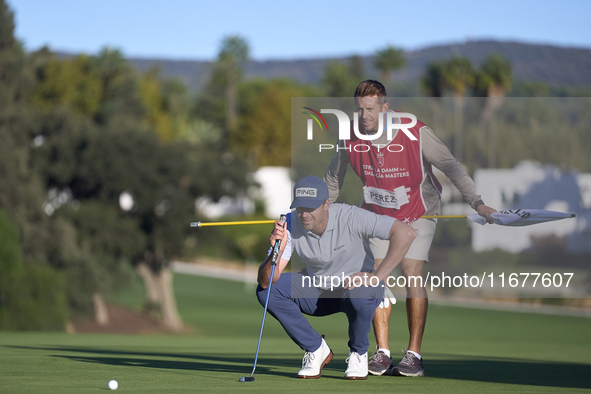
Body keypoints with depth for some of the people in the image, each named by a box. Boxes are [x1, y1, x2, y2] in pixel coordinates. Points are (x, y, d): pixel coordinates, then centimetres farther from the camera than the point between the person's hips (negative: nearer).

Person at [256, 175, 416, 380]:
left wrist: (377, 276, -32)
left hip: (356, 284, -4)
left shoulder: (350, 217, -27)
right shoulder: (290, 225, -18)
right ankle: (316, 349, -2)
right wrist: (277, 250, -42)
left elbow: (405, 233, -33)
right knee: (265, 291, -18)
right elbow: (266, 281, -22)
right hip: (317, 291, 4)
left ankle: (358, 353, -6)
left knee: (359, 297, -40)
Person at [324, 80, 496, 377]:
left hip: (419, 211, -3)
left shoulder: (414, 133, -26)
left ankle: (414, 355, -10)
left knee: (411, 274, -15)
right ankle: (382, 353, -5)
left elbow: (450, 166, -22)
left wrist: (476, 202, -30)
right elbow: (335, 173, 4)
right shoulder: (351, 136, -15)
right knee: (378, 274, -9)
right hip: (378, 213, 3)